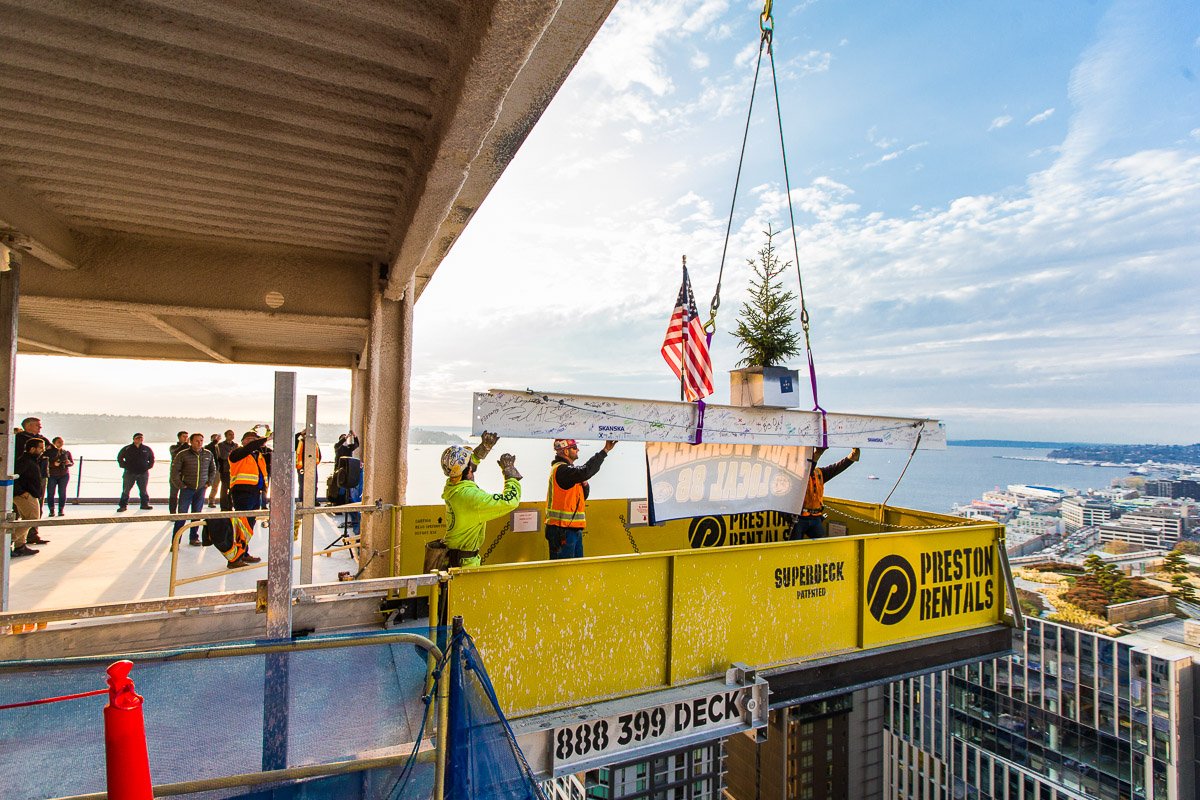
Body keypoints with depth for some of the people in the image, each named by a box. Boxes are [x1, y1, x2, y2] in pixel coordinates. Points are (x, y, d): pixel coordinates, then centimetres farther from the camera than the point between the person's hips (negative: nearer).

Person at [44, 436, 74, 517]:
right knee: (50, 493, -3)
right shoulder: (48, 452, 1)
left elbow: (72, 463, 10)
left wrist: (68, 463, -12)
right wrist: (53, 464, -23)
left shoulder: (67, 452, 10)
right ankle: (51, 510, 5)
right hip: (51, 475, -1)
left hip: (64, 475, 2)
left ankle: (61, 510, 5)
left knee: (62, 493, 0)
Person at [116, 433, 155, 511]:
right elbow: (119, 457, 12)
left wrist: (149, 466, 8)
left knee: (143, 490, 6)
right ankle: (123, 505, 6)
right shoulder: (127, 449, 2)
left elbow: (152, 459, 20)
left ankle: (145, 504, 12)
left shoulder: (147, 449, 7)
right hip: (129, 473, -1)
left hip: (143, 473, 1)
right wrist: (124, 466, 2)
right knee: (126, 490, 0)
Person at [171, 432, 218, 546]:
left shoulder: (208, 454, 4)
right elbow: (174, 471, -4)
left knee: (197, 514, 9)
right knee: (182, 514, -3)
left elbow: (213, 470, 17)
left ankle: (194, 538, 19)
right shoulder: (182, 454, -7)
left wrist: (209, 483, 9)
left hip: (201, 489, 3)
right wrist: (180, 485, -7)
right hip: (186, 489, -3)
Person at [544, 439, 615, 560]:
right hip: (562, 530, -10)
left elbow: (582, 496, 20)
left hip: (573, 528, 10)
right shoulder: (561, 470, -16)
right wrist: (605, 451, -28)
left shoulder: (566, 469, 17)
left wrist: (584, 484, -2)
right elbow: (585, 471, -33)